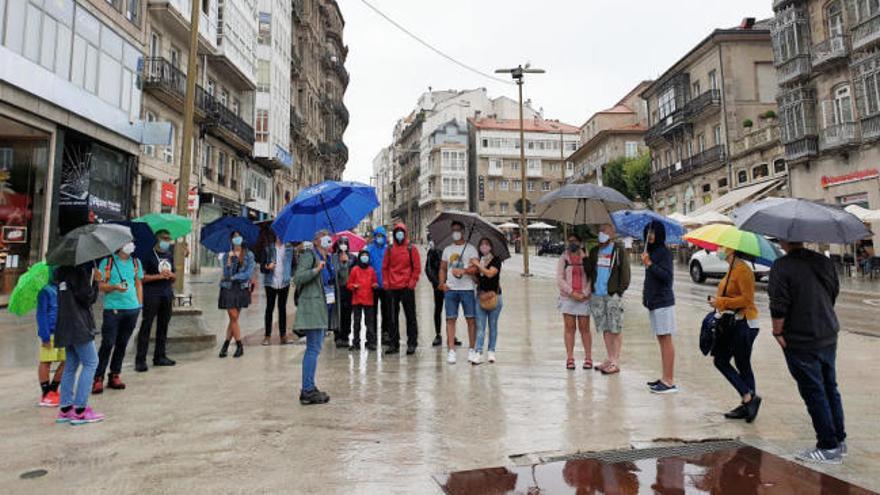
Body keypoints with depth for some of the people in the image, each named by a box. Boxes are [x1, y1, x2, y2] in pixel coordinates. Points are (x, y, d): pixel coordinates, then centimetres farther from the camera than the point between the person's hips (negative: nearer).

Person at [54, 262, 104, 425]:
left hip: (65, 324, 9)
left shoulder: (63, 269, 13)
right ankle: (80, 410, -2)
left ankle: (65, 409, 18)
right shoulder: (81, 269, -15)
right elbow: (87, 298, -17)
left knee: (71, 364, 14)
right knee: (90, 362, -2)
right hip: (78, 324, -9)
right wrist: (94, 279, -8)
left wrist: (93, 278, 6)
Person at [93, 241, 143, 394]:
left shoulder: (136, 262, 13)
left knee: (122, 344, 9)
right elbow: (101, 285, -1)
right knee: (107, 344, -6)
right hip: (112, 308, -4)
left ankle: (114, 375, 18)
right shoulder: (107, 261, 1)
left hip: (132, 308, 4)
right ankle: (98, 378, 2)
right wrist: (115, 287, -20)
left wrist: (140, 305, 10)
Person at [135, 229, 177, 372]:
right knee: (146, 326, -7)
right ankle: (140, 360, -4)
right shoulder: (148, 255, -3)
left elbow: (175, 277, 21)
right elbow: (141, 277, -9)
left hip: (167, 295, 6)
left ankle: (159, 357, 18)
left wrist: (170, 274, -1)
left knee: (163, 326, 10)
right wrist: (158, 276, -18)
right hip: (151, 295, -6)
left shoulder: (169, 256, 17)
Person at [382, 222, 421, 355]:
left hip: (407, 288, -3)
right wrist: (386, 281, 3)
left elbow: (417, 267, 0)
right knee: (393, 317, 8)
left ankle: (412, 343, 7)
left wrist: (412, 282, -8)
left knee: (410, 316, 2)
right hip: (392, 288, 3)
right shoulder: (390, 250, 10)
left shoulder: (411, 249, 2)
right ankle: (394, 343, 16)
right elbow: (385, 267, 12)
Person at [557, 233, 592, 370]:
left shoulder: (586, 258, 4)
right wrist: (571, 293, -10)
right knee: (569, 328, 2)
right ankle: (570, 359, 7)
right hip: (567, 297, 1)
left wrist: (585, 294, -10)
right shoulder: (563, 258, 5)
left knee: (584, 328, 4)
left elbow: (592, 277, 0)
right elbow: (559, 279, -1)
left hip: (584, 298, 0)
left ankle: (588, 358, 11)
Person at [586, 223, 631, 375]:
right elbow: (588, 271, 17)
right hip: (597, 295, 5)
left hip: (613, 295, -5)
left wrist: (620, 290, -11)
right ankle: (609, 359, 20)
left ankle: (615, 362, 4)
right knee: (605, 329, 11)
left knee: (615, 329, -2)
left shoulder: (619, 250, -2)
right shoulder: (594, 251, 14)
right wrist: (588, 288, 2)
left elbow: (625, 271, -5)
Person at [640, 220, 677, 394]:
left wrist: (649, 264, -23)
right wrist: (646, 295, 15)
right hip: (653, 301, 9)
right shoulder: (651, 252, 15)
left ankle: (670, 382, -1)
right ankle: (665, 378, 19)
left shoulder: (664, 252, -10)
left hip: (663, 302, -9)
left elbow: (667, 276, -19)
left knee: (666, 340, -6)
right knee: (661, 341, 12)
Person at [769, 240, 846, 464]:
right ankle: (840, 440, 29)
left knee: (814, 394, 2)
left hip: (800, 341, -7)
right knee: (830, 389, 19)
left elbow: (779, 306, -21)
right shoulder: (824, 261, 5)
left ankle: (829, 447, 11)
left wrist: (778, 332, -8)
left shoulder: (781, 267, -18)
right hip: (829, 337, 7)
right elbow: (835, 292, 15)